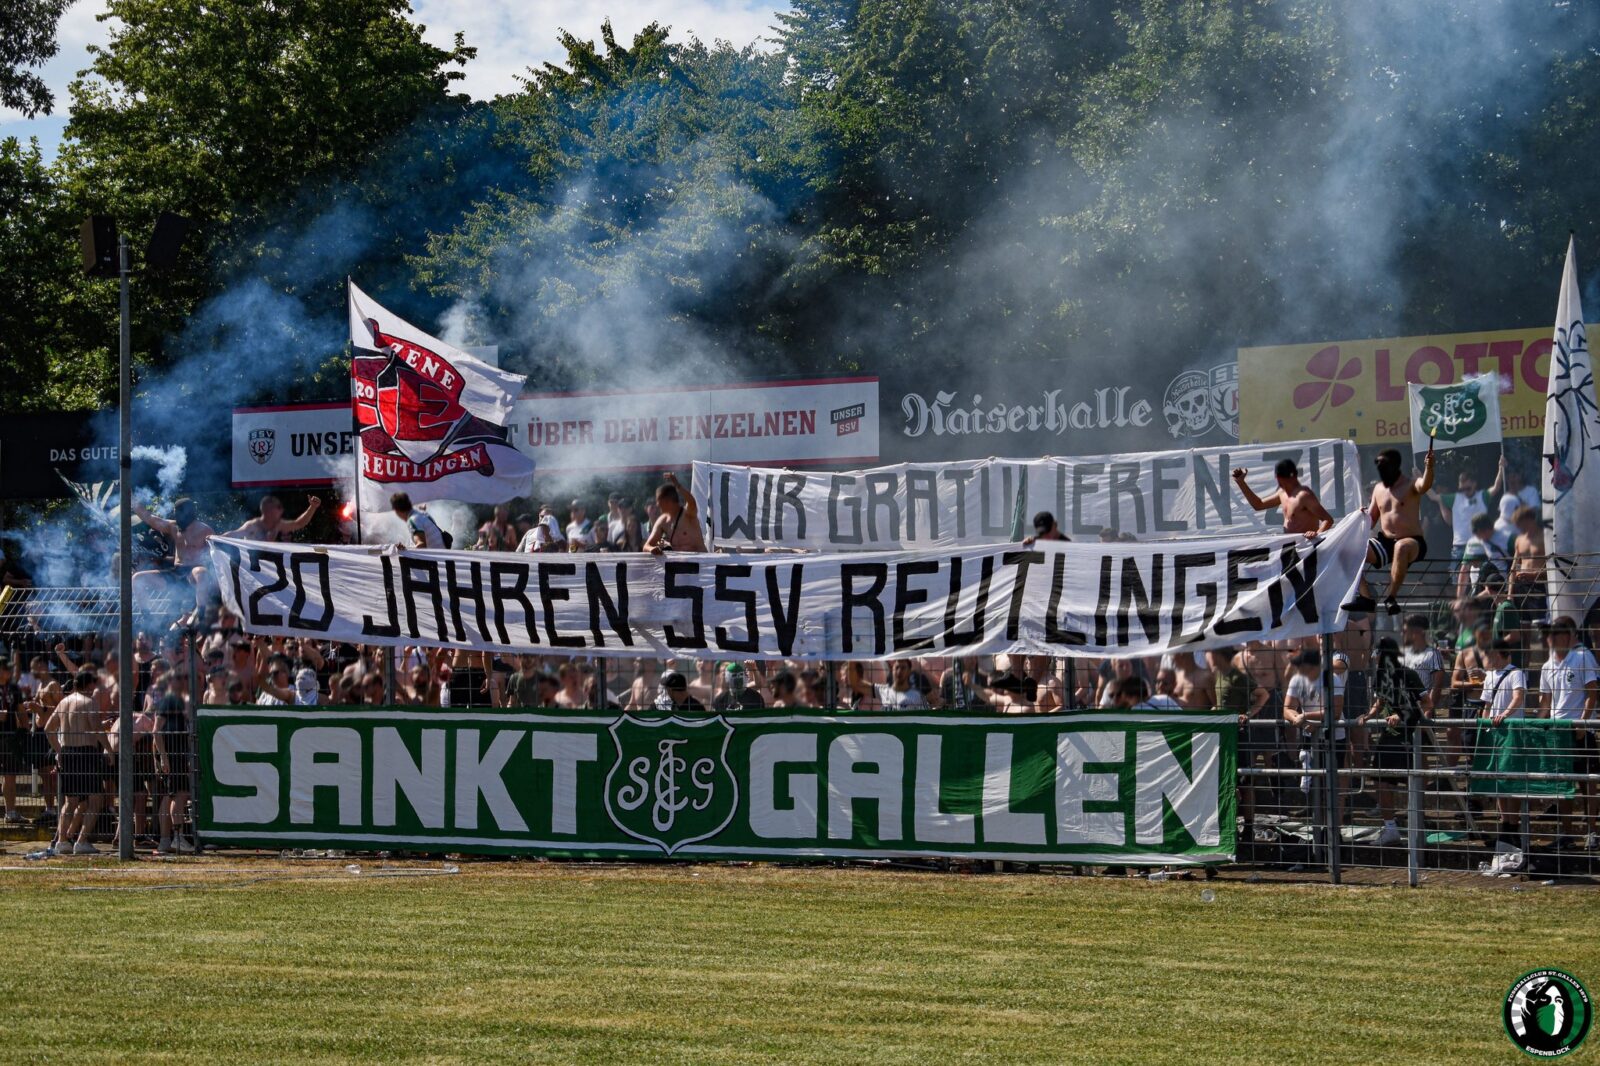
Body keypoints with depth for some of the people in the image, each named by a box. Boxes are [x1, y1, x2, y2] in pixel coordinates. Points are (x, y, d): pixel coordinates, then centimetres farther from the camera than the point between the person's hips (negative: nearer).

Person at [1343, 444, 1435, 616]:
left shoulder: (1411, 485, -4)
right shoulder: (1378, 489, 15)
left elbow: (1425, 485, -28)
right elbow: (1371, 518, 21)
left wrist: (1429, 468, -49)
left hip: (1412, 542, -6)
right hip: (1385, 542, 6)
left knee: (1402, 547, -42)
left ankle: (1392, 597, -36)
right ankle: (1365, 598, -18)